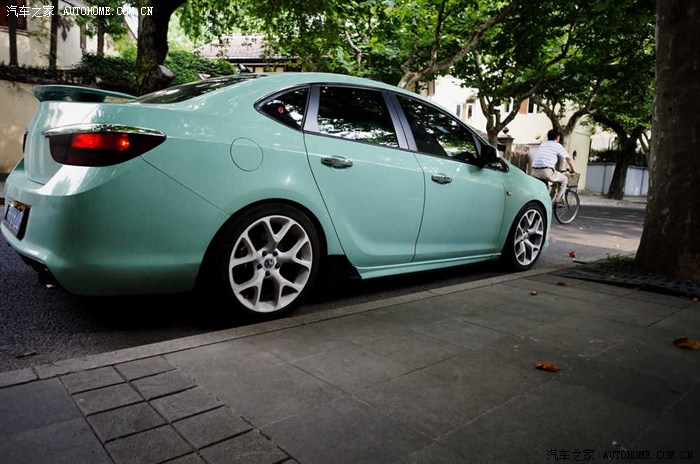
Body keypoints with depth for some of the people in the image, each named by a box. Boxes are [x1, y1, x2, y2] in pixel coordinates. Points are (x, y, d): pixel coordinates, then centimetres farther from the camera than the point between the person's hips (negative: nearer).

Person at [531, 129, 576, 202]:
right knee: (565, 179, 17)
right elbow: (568, 158, 16)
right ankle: (558, 200, 14)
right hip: (546, 171, -6)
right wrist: (573, 169, 33)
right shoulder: (558, 146, 10)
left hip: (534, 172, 6)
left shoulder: (542, 144, 26)